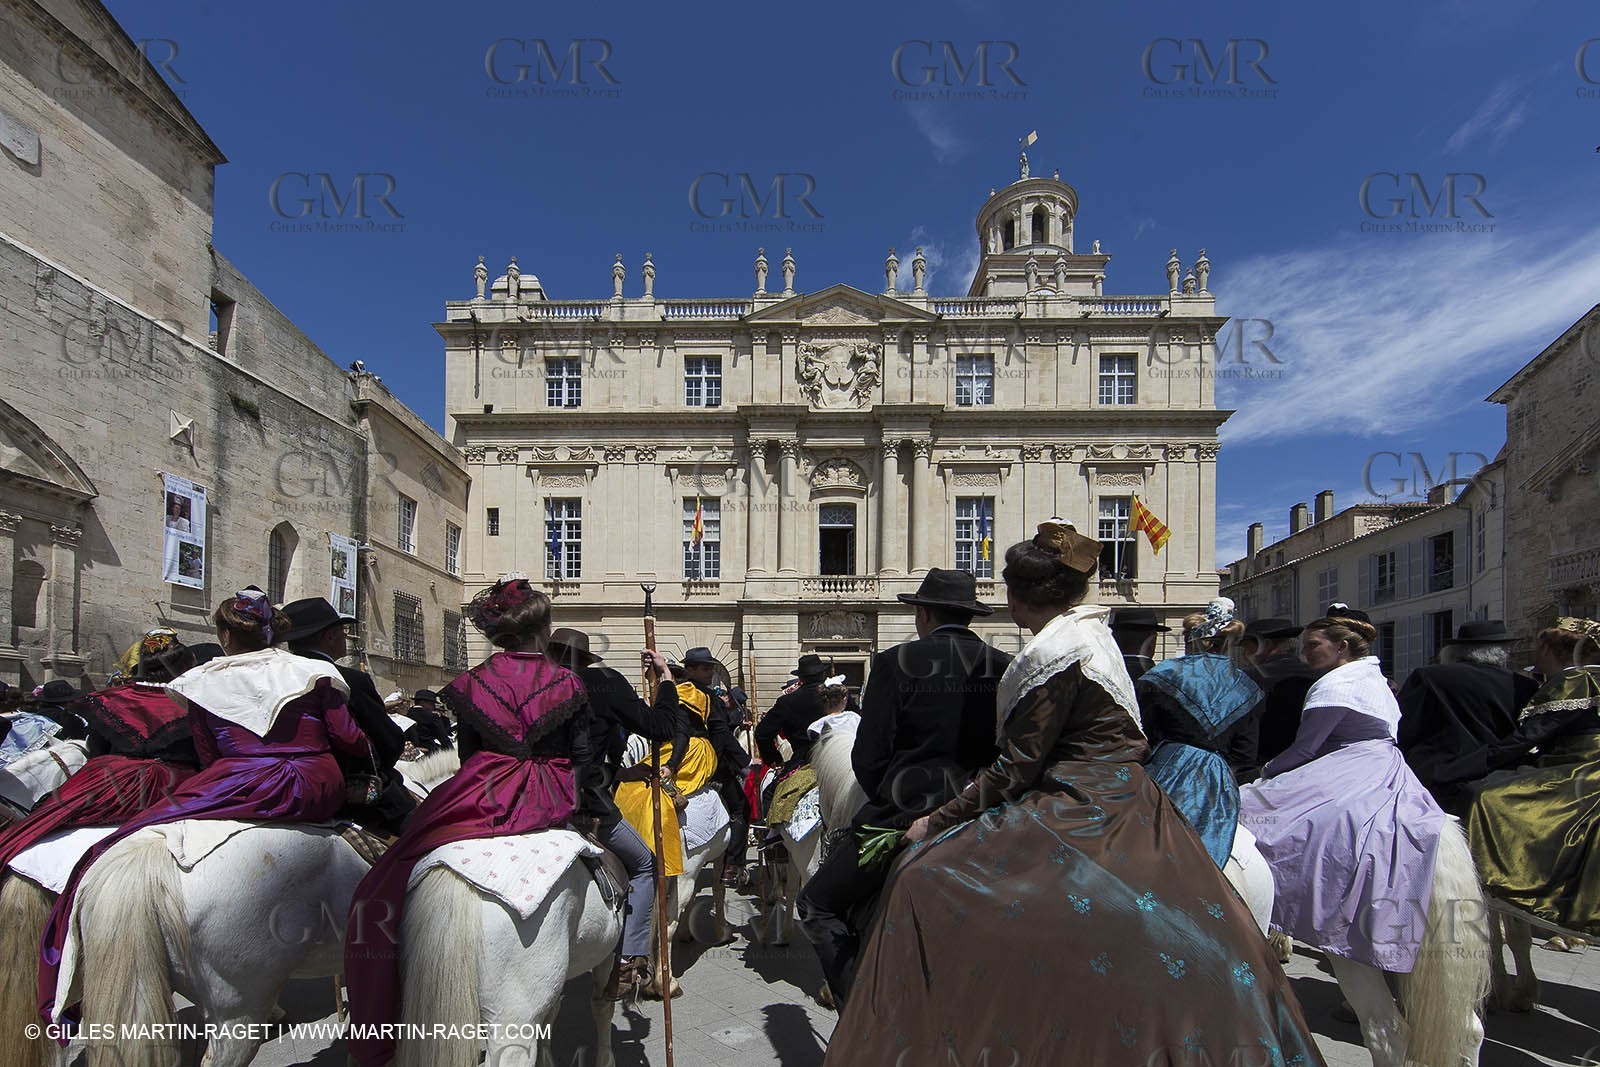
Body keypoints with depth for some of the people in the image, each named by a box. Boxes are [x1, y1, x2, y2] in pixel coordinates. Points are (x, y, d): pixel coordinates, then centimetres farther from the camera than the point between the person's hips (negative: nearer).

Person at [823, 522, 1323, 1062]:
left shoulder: (1056, 650, -16)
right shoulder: (1090, 633, 13)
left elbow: (1018, 764, -18)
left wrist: (939, 820, -10)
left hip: (1077, 816, -10)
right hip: (1115, 809, 10)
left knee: (927, 877, -7)